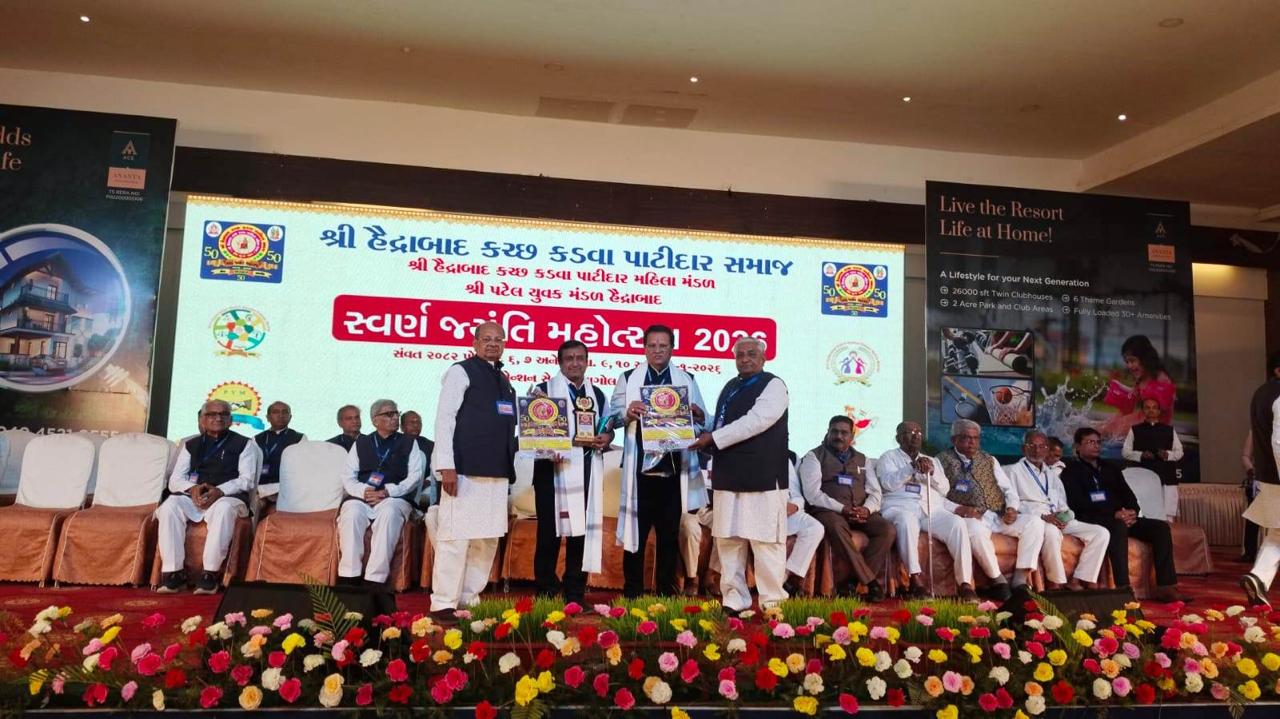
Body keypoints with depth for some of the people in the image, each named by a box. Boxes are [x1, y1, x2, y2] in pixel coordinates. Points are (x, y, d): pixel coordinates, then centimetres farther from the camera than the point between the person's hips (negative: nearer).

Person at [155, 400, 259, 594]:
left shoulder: (244, 444, 11)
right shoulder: (191, 445, 20)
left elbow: (247, 480, -1)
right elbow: (175, 480, 11)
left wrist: (219, 491, -19)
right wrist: (192, 488, -13)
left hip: (229, 497, -3)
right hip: (193, 496, 3)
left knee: (223, 509, -38)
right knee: (170, 506, -29)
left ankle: (210, 574, -35)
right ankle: (173, 572, -27)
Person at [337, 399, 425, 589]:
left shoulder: (409, 443, 18)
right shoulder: (361, 443, 22)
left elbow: (415, 477, 5)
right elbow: (348, 478, 11)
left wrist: (388, 492, -10)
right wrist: (364, 491, -11)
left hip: (395, 497, -1)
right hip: (361, 497, 1)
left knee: (389, 513, -35)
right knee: (352, 514, -32)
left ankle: (375, 580, -37)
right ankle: (348, 578, -29)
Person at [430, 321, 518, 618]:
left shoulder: (504, 379, 19)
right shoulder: (461, 371, -1)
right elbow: (444, 419, -8)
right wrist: (446, 466, -16)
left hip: (497, 472, 7)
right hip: (466, 469, -7)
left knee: (487, 539, 9)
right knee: (456, 537, -6)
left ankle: (469, 599, 19)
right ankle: (443, 603, 4)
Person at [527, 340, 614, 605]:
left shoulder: (597, 395, 18)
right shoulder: (543, 389, 4)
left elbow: (607, 427, 20)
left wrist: (605, 437, -4)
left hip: (587, 471, 4)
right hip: (552, 468, -4)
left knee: (583, 529, 5)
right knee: (549, 531, -1)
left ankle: (575, 593, 15)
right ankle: (545, 592, 10)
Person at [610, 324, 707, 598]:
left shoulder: (687, 380, 10)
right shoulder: (628, 378, 9)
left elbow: (702, 420, 7)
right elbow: (613, 416, 4)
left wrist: (695, 413, -16)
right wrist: (627, 413, -17)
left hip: (674, 468, 1)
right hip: (639, 468, -1)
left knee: (670, 533, 7)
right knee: (636, 531, 3)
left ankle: (666, 591, 18)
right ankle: (632, 592, 14)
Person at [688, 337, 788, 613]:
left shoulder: (773, 385, -5)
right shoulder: (730, 387, 18)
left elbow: (754, 422, -17)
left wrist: (712, 438, -16)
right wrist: (701, 421, 6)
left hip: (762, 478, -7)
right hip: (728, 478, 7)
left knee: (766, 542, -2)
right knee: (727, 541, 9)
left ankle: (772, 604, 10)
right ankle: (733, 601, 19)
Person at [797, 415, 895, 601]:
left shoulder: (862, 459, 21)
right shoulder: (814, 457, 6)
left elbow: (875, 492, 13)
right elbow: (813, 494, -7)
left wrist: (866, 509, -10)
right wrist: (842, 509, -18)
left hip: (861, 513, 5)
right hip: (828, 511, -4)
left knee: (888, 529, -23)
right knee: (836, 526, -38)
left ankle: (856, 581, -23)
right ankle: (869, 580, -31)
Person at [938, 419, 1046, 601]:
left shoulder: (989, 460, 22)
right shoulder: (943, 461, 6)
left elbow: (1008, 488, 19)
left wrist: (1012, 508, -3)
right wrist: (960, 509, -18)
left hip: (999, 516, 5)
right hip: (972, 518, -5)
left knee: (1034, 522, -19)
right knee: (976, 530, -39)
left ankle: (1020, 579, -15)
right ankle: (998, 580, -19)